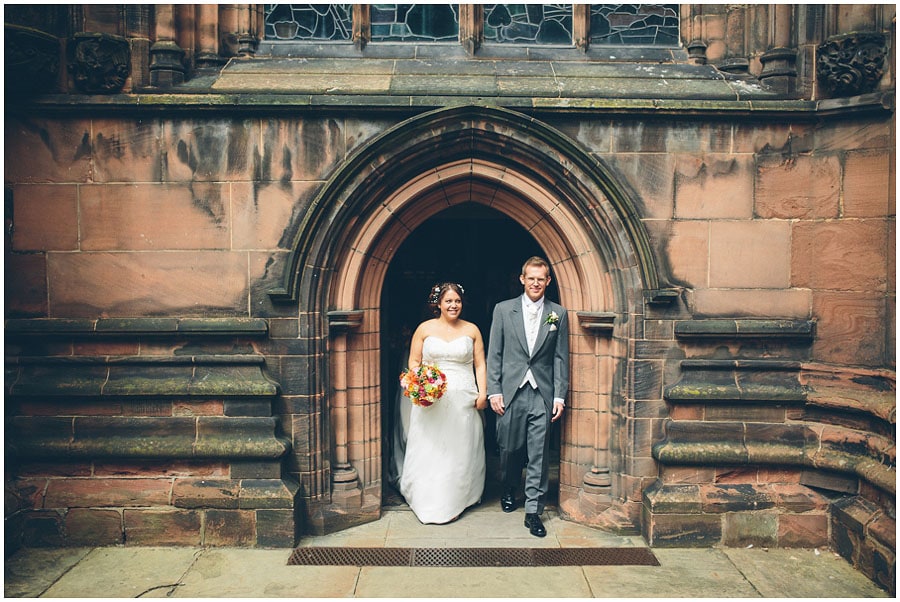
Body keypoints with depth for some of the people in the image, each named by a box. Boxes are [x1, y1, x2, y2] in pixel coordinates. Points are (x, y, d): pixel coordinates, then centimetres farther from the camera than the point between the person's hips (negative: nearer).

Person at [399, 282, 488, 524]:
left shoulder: (472, 330, 7)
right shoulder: (425, 328, 4)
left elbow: (480, 365, 7)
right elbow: (414, 362, 4)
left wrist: (482, 393, -4)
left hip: (463, 400, 1)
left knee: (459, 451, 6)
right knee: (429, 450, 2)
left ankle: (455, 502, 19)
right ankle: (429, 503, 15)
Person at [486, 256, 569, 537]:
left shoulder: (558, 314, 6)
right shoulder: (503, 310, 4)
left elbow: (561, 358, 5)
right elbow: (494, 354, 3)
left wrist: (559, 396, 0)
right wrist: (494, 391, -3)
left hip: (542, 395, 0)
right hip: (510, 393, 0)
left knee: (539, 454, 1)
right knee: (510, 449, 12)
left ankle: (533, 511, 12)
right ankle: (509, 490, 39)